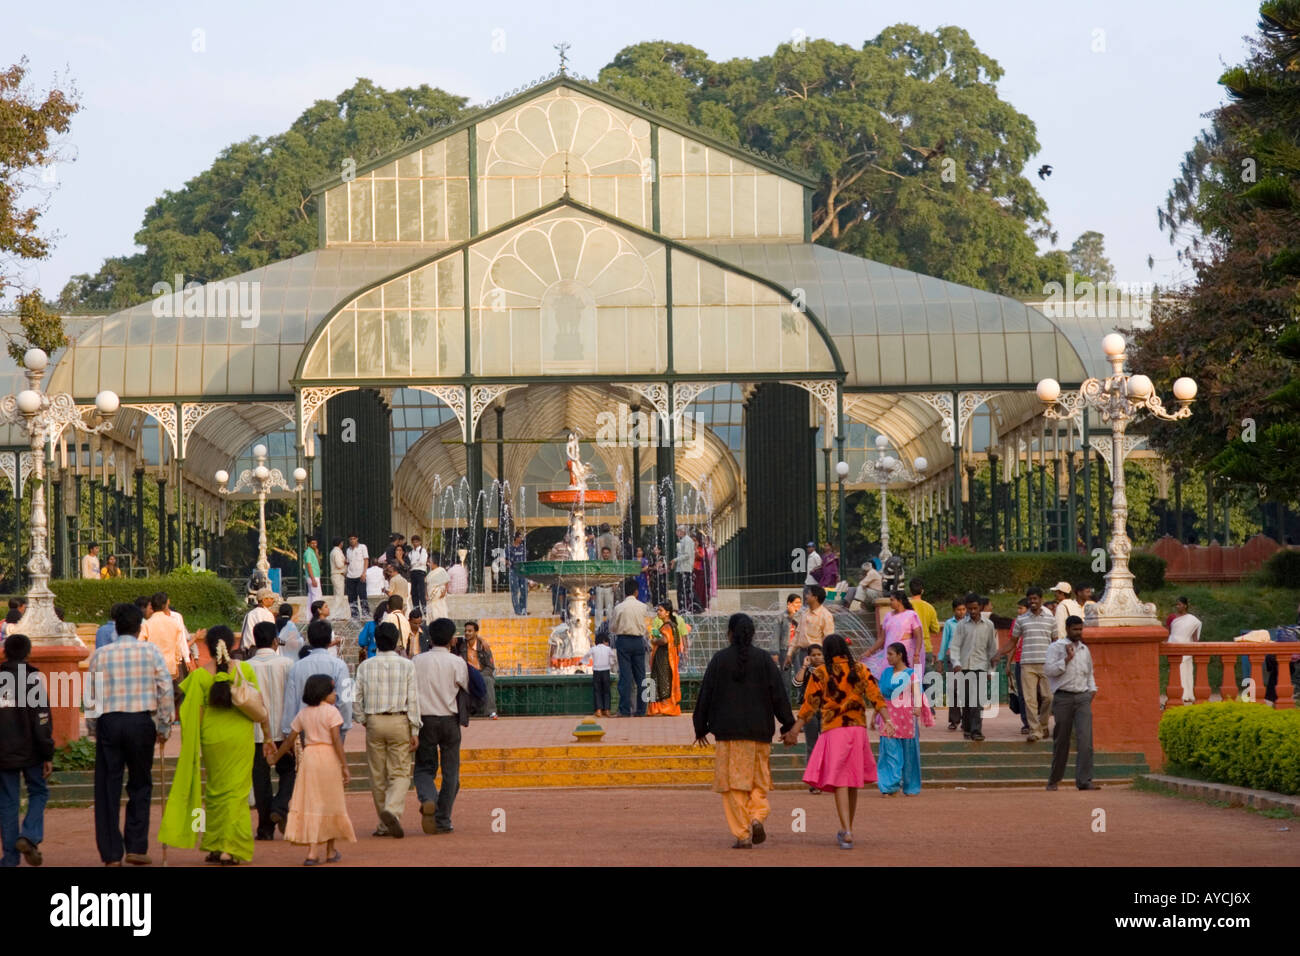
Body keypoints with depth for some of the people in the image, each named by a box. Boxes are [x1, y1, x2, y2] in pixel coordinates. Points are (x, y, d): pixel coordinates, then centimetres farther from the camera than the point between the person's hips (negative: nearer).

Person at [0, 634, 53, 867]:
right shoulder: (34, 679, -7)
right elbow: (42, 721, -10)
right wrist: (48, 755, -5)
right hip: (29, 751, -3)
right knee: (38, 793, 14)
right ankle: (29, 837, -7)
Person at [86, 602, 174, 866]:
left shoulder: (99, 654, 5)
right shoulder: (150, 651, 1)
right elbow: (165, 689, -2)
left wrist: (93, 729, 14)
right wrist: (164, 726, 6)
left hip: (109, 722, 1)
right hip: (142, 721, -1)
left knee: (108, 788, 5)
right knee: (140, 786, 12)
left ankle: (111, 854, 3)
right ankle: (136, 847, 5)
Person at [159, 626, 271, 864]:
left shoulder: (200, 675, -7)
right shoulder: (245, 670, -5)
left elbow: (195, 713, -6)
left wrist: (193, 745, 2)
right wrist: (267, 736, 7)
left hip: (212, 737, 0)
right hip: (241, 737, 0)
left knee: (215, 791, 15)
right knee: (236, 791, 4)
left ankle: (213, 846, 18)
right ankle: (230, 849, -3)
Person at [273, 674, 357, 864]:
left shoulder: (302, 713, 9)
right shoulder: (331, 711, -6)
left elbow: (290, 740, 13)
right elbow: (336, 740, -13)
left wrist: (275, 756, 28)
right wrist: (344, 766, -13)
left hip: (309, 756, 4)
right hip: (329, 757, -4)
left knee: (311, 804, 2)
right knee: (330, 803, 10)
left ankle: (312, 852, -8)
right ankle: (330, 851, 20)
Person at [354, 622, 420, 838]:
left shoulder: (365, 666, 2)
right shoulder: (406, 665, -4)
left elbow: (357, 700, 2)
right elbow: (412, 699, -5)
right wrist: (415, 731, -2)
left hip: (374, 723, 2)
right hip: (399, 722, -2)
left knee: (378, 775, 10)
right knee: (400, 772, 0)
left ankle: (385, 824, 15)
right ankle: (393, 810, -25)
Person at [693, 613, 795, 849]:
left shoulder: (719, 659, -1)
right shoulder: (764, 660, 1)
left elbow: (705, 695, 2)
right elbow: (778, 695, 1)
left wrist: (700, 728, 11)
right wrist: (788, 726, 8)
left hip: (728, 732, -1)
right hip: (759, 732, 1)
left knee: (734, 784, 3)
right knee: (759, 781, 14)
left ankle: (742, 834, -3)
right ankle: (757, 817, -11)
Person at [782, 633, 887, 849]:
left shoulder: (820, 674, -1)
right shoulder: (860, 670, 5)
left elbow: (809, 704, -3)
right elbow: (875, 696, -3)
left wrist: (794, 731, 0)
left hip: (833, 730, -3)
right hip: (858, 729, 3)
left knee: (840, 782, -6)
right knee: (853, 782, 15)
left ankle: (847, 831, -21)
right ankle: (847, 829, 26)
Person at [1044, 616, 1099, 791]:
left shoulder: (1084, 649, 17)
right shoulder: (1056, 647, 1)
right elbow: (1048, 670, -9)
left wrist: (1092, 688, 14)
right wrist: (1067, 659, -13)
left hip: (1082, 697, 3)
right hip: (1063, 697, -3)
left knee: (1085, 738, -12)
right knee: (1062, 740, 3)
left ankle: (1084, 781, -15)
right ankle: (1054, 780, 19)